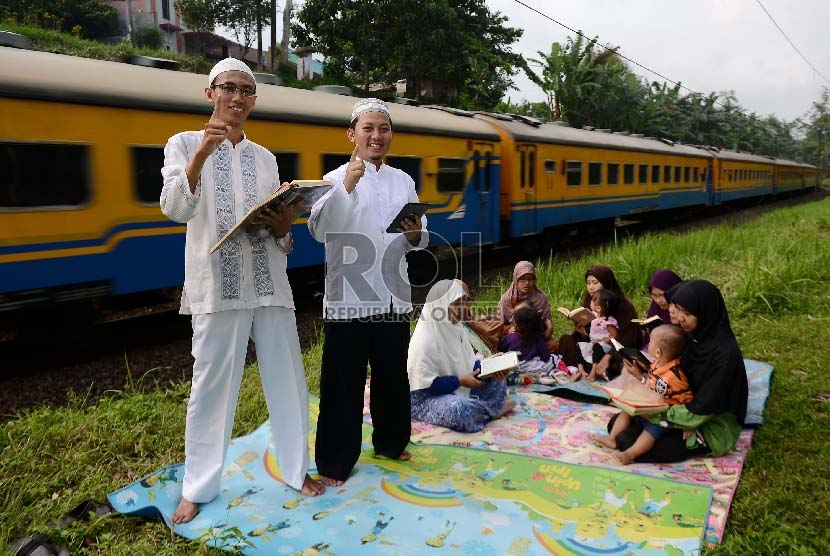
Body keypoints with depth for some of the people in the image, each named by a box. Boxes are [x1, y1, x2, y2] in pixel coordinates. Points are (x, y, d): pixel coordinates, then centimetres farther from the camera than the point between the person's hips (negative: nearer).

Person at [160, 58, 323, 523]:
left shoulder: (265, 158, 14)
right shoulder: (184, 144, 5)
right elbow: (176, 210, -12)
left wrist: (284, 224, -7)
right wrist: (202, 152, -24)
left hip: (270, 283, 4)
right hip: (218, 286, -3)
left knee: (288, 380, 7)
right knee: (212, 386, 2)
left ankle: (297, 468, 24)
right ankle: (198, 486, 19)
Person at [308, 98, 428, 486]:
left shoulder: (403, 181, 10)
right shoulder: (336, 179, -3)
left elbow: (420, 239, 12)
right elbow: (319, 230, -20)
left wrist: (415, 235, -10)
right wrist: (346, 186, -28)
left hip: (393, 296, 5)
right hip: (348, 298, -4)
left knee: (392, 377, 17)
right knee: (344, 383, 2)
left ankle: (391, 441, 37)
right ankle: (335, 461, 16)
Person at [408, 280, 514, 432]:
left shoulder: (454, 330, 3)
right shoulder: (425, 339, -25)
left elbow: (470, 363, 8)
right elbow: (425, 385, -26)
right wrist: (460, 381, -24)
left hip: (457, 390, 9)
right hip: (424, 399, -9)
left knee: (497, 383, 10)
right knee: (460, 408, -37)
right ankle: (493, 409, -8)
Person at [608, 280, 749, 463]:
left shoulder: (724, 354, -28)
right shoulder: (693, 336, -5)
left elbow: (701, 410, -26)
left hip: (711, 430, -7)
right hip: (686, 409, 7)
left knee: (629, 442, -14)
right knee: (619, 423, -1)